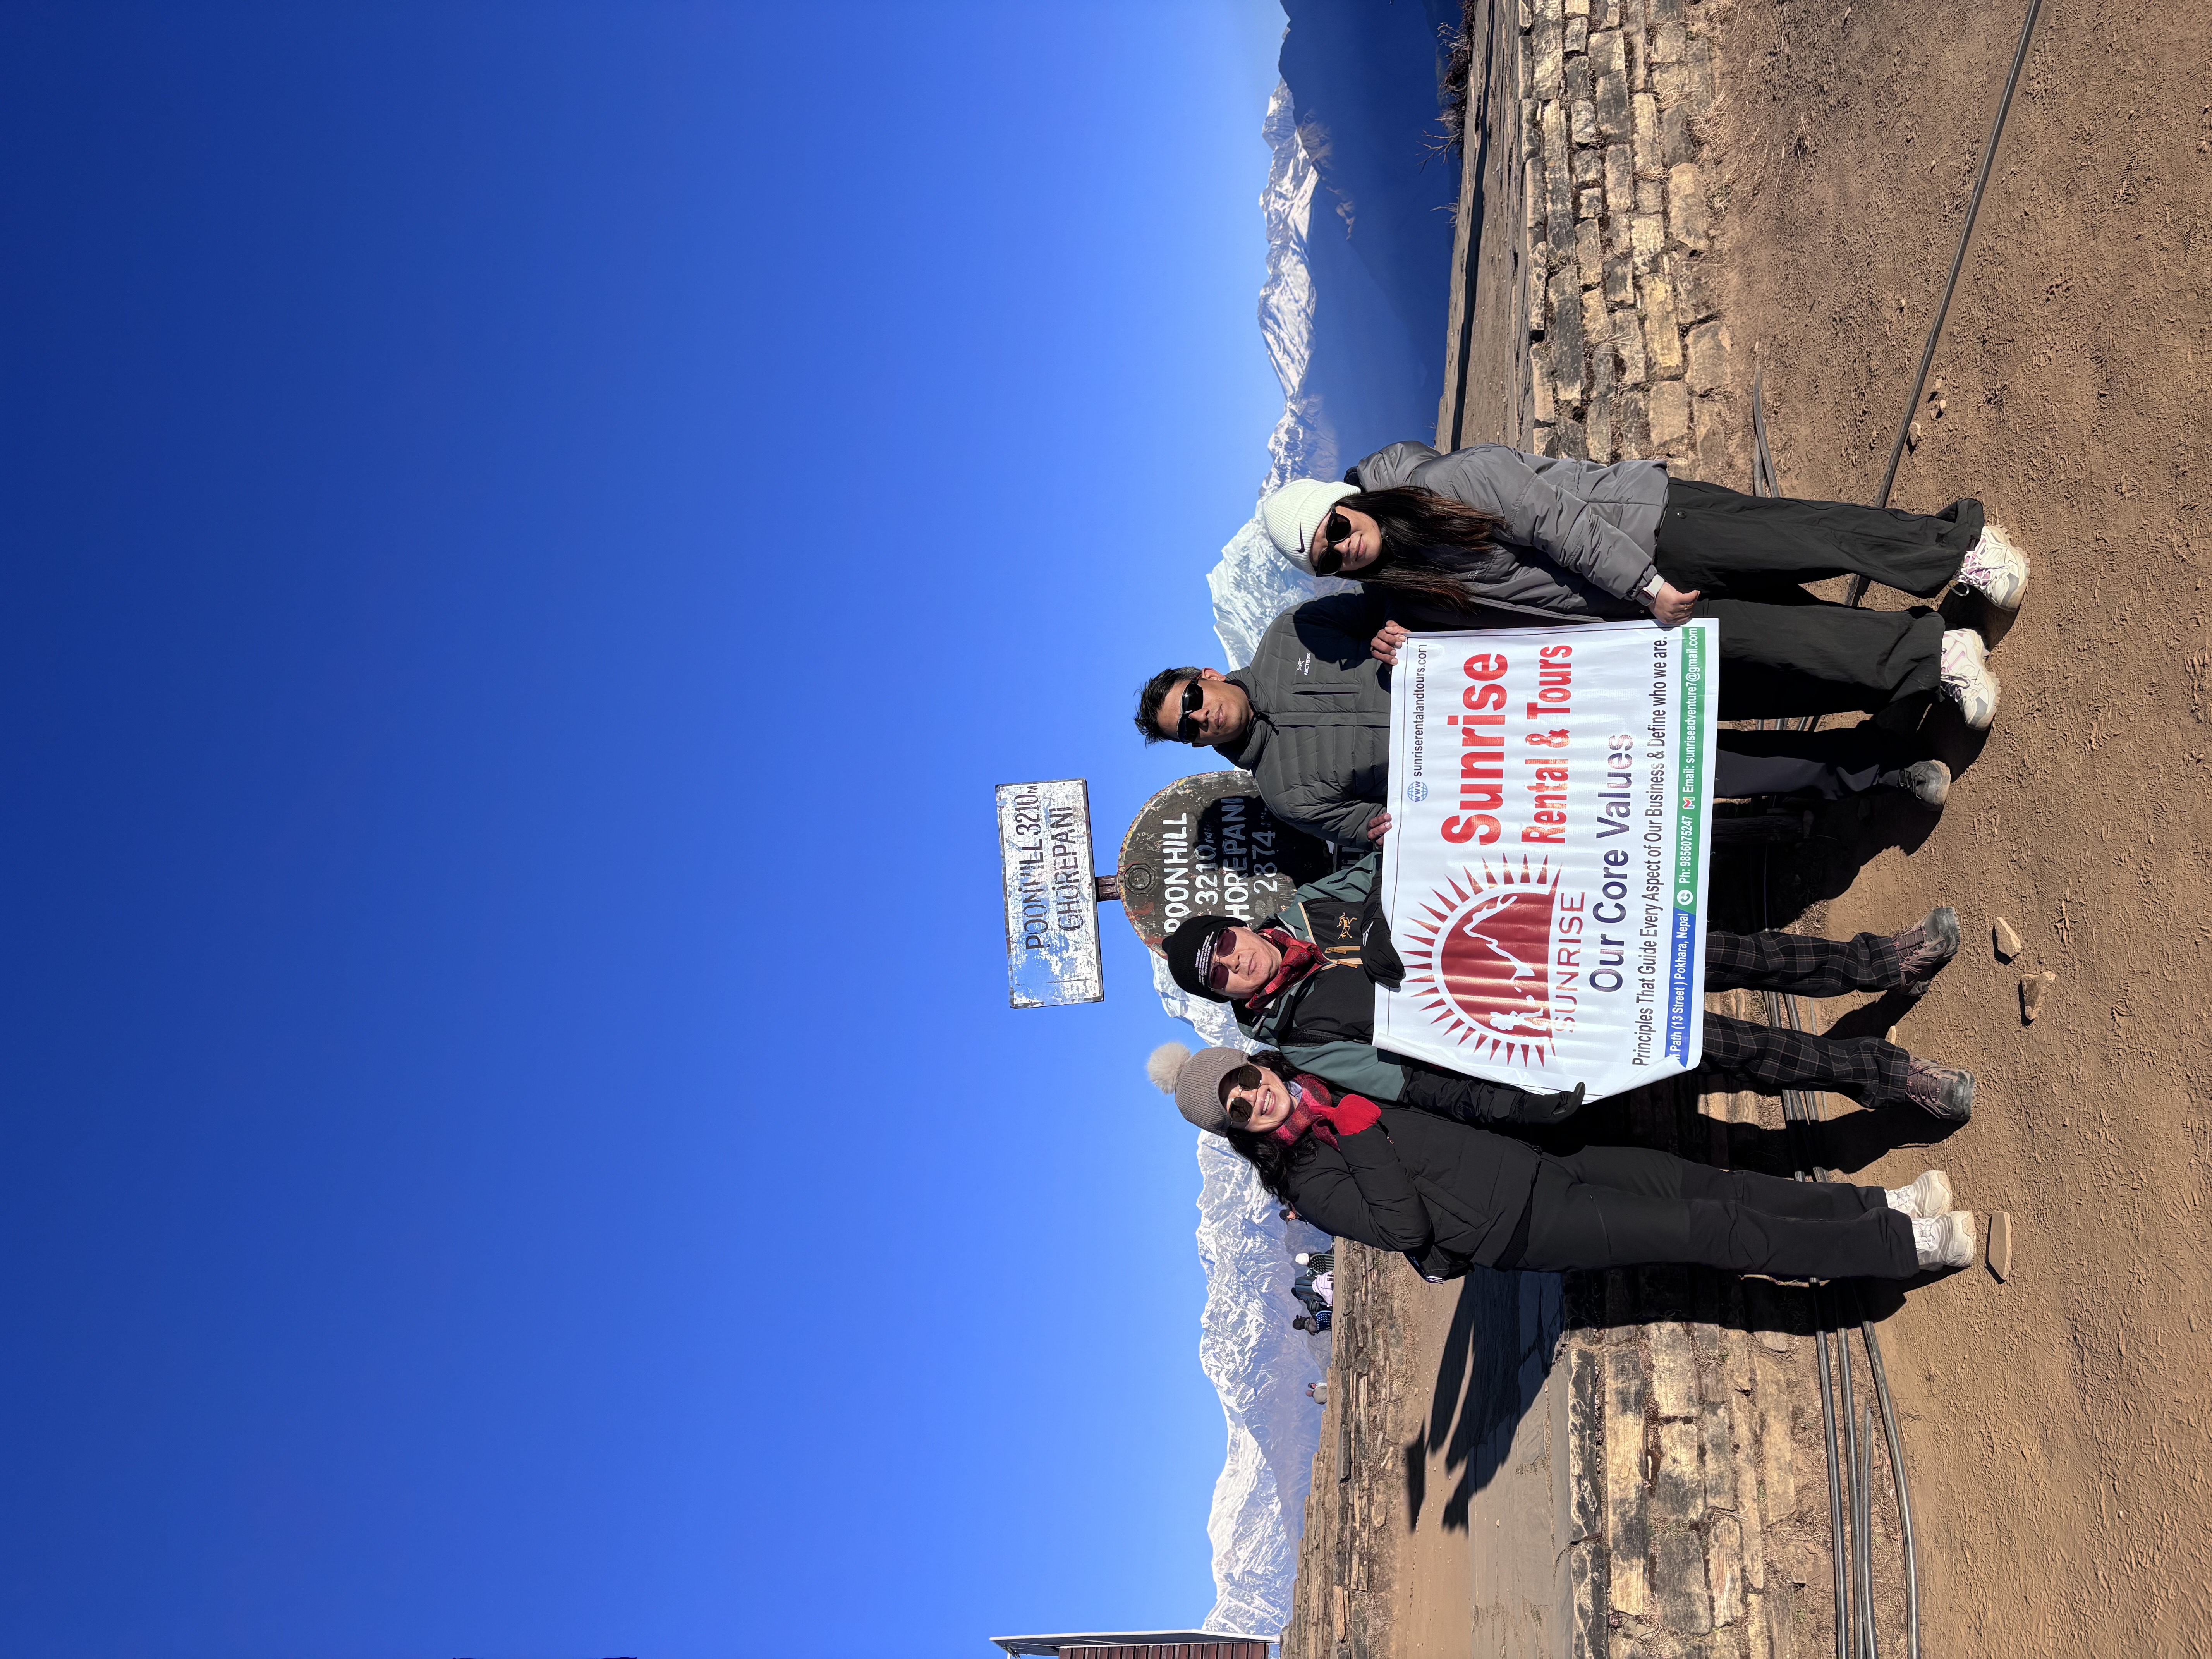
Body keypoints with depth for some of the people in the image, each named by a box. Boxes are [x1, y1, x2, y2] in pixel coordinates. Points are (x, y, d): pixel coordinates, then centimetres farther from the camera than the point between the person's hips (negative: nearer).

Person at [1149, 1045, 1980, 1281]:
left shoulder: (1338, 1080, 9)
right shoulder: (1310, 1178, -10)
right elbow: (1403, 1224, -21)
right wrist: (1359, 1131, -23)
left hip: (1540, 1165, 7)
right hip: (1524, 1230, -7)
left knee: (1701, 1183, -2)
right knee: (1707, 1231, -10)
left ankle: (1885, 1204, 7)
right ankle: (1909, 1242, -4)